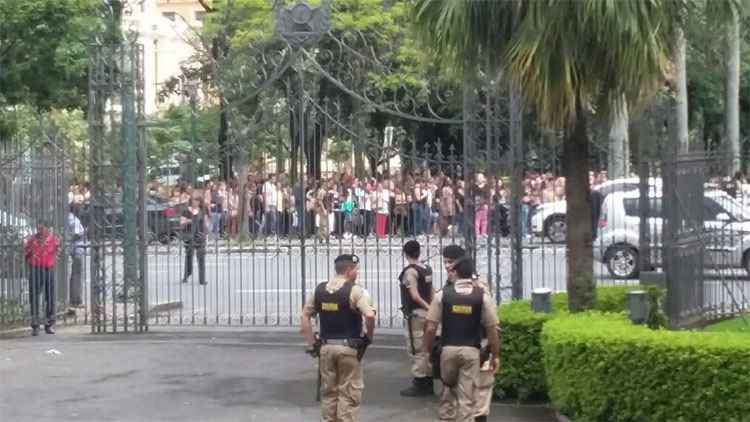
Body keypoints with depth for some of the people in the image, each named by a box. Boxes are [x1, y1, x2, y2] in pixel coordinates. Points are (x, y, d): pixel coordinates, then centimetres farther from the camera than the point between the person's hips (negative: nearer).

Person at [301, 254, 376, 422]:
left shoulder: (319, 289, 5)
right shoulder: (355, 290, -11)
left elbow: (305, 316, 8)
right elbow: (370, 316, -23)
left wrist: (311, 343, 9)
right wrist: (369, 337, -6)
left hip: (326, 347, 5)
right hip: (348, 347, -5)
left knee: (328, 391, 16)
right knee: (349, 393, 3)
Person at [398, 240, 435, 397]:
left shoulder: (410, 271, -14)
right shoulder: (427, 270, 10)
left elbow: (415, 296, -19)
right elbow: (431, 294, 13)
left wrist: (428, 308, -13)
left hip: (415, 313, -8)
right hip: (426, 313, 8)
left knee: (416, 349, -2)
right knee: (426, 349, 14)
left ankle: (419, 383, 0)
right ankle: (428, 383, 20)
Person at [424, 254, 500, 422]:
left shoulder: (442, 295, -3)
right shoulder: (482, 296, -3)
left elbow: (431, 328, -2)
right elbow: (492, 329, -2)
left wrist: (427, 350, 11)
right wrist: (495, 355, 9)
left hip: (448, 349, 1)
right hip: (471, 351, -1)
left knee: (448, 387, 25)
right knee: (467, 397, 4)